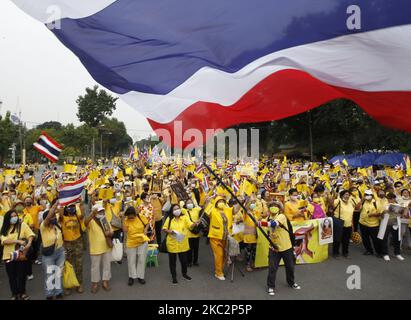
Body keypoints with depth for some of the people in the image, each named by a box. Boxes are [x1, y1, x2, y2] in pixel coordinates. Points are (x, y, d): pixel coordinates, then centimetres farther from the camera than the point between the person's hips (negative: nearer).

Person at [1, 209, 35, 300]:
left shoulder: (22, 225, -3)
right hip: (9, 256, 2)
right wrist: (17, 241, -22)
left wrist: (29, 243, -27)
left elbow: (31, 234, -8)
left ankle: (22, 292, 28)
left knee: (22, 275, 9)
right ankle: (14, 294, 29)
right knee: (11, 276, 12)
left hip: (21, 255, -2)